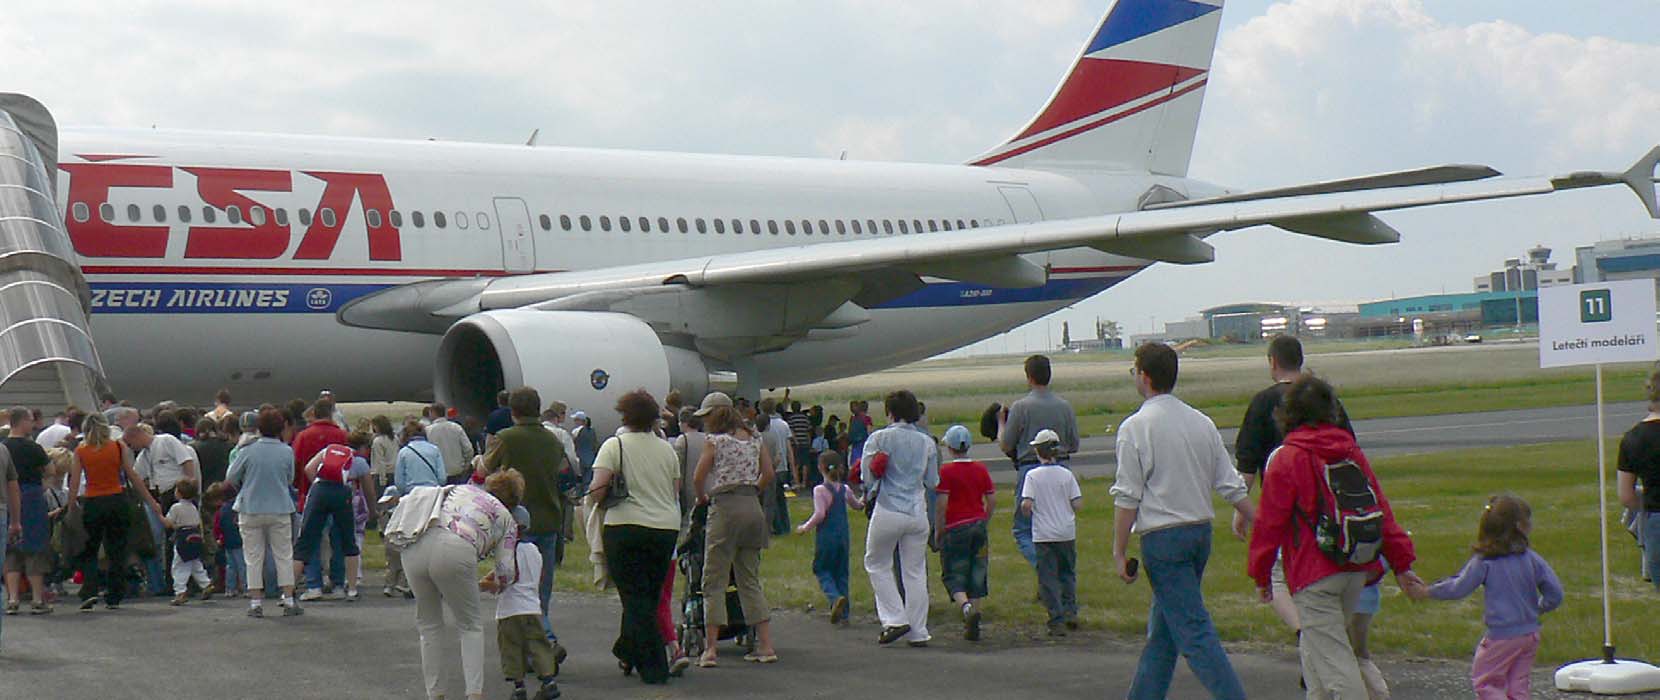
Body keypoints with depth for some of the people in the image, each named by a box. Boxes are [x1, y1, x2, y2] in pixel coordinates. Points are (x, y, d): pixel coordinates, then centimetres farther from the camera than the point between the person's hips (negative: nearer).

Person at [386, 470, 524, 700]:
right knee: (470, 627, 15)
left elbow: (408, 499, 31)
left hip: (415, 546, 4)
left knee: (429, 626, 19)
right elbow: (505, 571, 15)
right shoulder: (506, 518, 22)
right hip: (454, 552, -4)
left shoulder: (460, 489, 34)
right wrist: (493, 582, 36)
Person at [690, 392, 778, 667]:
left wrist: (702, 498, 9)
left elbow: (698, 477, -9)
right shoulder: (754, 437, 11)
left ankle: (710, 649, -5)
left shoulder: (715, 441, -5)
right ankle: (766, 645, 7)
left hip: (725, 509, -6)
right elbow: (769, 473, 10)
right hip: (753, 509, 6)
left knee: (714, 582, -1)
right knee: (750, 580, 12)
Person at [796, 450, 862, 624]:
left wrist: (805, 527, -6)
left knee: (822, 570, 7)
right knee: (841, 573, 13)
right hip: (843, 537, 5)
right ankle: (843, 612, 13)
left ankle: (835, 597, -21)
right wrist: (862, 502, 46)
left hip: (826, 537, -5)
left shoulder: (820, 490, -12)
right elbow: (857, 505, 23)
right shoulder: (845, 489, 5)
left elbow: (820, 514, -20)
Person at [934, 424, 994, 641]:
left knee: (953, 576, 2)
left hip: (955, 528, -4)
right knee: (976, 575, 9)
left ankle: (966, 607, -26)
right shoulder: (981, 469, 5)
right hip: (978, 525, 4)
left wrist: (938, 531, -3)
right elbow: (992, 500, 6)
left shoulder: (946, 471, -10)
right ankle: (972, 627, 9)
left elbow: (941, 504, -13)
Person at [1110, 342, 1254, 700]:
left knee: (1193, 631, -7)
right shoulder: (1202, 422, 8)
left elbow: (1127, 498, -12)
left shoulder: (1136, 427, -10)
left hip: (1163, 539, -7)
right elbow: (1231, 484, 8)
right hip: (1201, 532, 7)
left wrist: (1119, 553, -7)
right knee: (1162, 629, 17)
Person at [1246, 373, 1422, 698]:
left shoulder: (1286, 458, -9)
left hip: (1314, 577, -6)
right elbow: (1381, 510, 12)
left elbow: (1269, 522, -5)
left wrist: (1260, 573, 6)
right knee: (1314, 649, 23)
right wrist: (1402, 563, 17)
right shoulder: (1351, 452, 8)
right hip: (1356, 573, 7)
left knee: (1334, 661, -6)